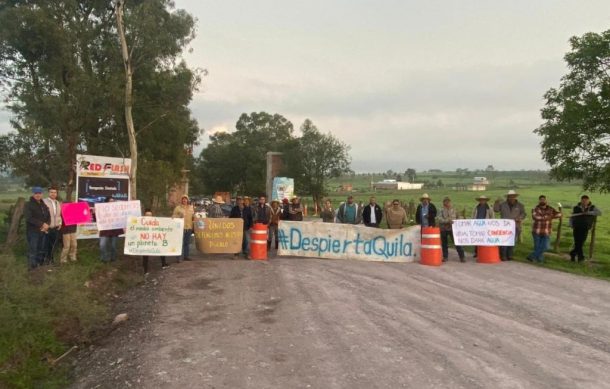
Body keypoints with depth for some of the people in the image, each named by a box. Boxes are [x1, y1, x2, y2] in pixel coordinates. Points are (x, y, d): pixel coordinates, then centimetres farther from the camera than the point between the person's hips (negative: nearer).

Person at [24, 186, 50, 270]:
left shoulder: (43, 204, 15)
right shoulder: (28, 204, -5)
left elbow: (48, 216, 13)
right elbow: (29, 218, -16)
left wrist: (47, 224, -8)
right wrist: (42, 224, -19)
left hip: (43, 231, 6)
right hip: (33, 231, -6)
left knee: (42, 249, 10)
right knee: (32, 250, -6)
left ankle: (40, 263, 19)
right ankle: (32, 266, -1)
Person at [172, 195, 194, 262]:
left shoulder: (191, 208, 14)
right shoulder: (178, 208, 0)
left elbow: (193, 216, 23)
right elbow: (174, 217, -2)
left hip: (189, 227, 5)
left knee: (187, 243, 11)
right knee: (180, 243, -8)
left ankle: (186, 256, 20)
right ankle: (178, 257, -4)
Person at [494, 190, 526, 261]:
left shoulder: (519, 205, 10)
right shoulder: (502, 204, 8)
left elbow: (523, 213, 9)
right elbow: (496, 210, 6)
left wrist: (520, 218, -11)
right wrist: (497, 203, -8)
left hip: (515, 227, 1)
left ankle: (509, 256, 12)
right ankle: (503, 256, -5)